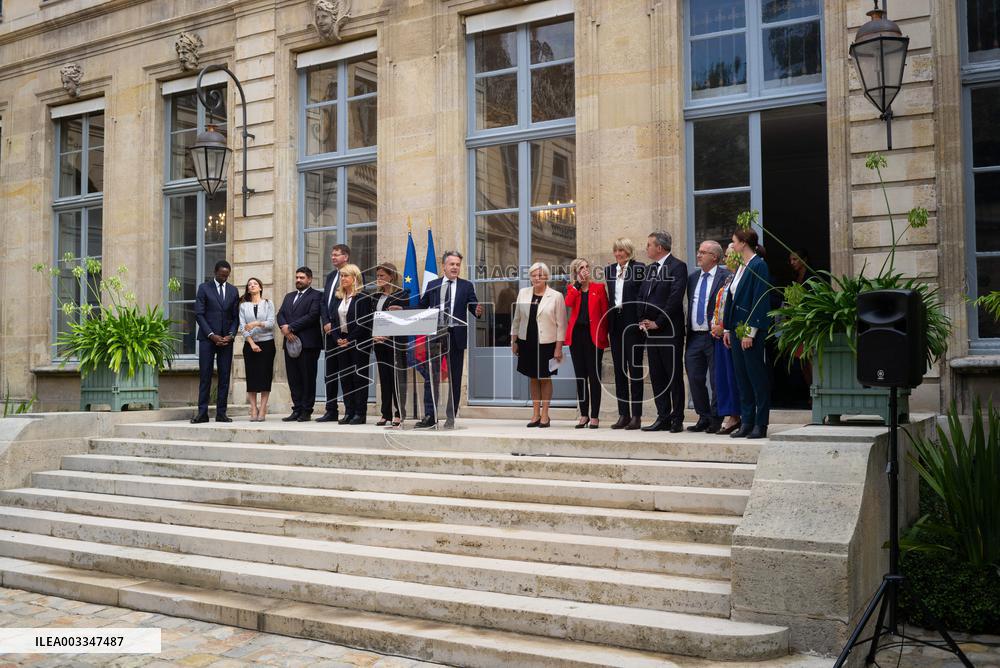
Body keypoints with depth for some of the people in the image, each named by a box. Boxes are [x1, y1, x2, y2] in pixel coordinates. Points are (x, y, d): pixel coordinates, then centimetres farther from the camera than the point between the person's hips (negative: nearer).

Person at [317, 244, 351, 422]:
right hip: (330, 330, 8)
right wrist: (326, 323, 1)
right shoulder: (330, 276, 17)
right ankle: (331, 411, 16)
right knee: (329, 373, 10)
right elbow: (323, 302, 16)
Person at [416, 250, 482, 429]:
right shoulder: (432, 285, 9)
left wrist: (478, 311, -25)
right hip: (435, 334, 1)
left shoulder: (467, 286, 6)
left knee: (455, 379, 5)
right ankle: (429, 416, 4)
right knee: (431, 377, 0)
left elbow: (473, 307, -3)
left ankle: (451, 417, 12)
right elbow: (421, 307, 8)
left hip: (456, 336, -1)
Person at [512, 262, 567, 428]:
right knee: (533, 378, 10)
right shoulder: (523, 293, 5)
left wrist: (559, 347, -8)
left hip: (546, 343, -3)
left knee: (545, 379, 5)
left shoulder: (556, 296, -5)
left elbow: (560, 324, -5)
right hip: (527, 342, 3)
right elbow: (516, 319, 11)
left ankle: (544, 415, 13)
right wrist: (514, 341, 8)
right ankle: (535, 414, 17)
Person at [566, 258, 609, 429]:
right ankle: (583, 415, 14)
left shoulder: (598, 288, 4)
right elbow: (568, 303, -12)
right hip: (576, 335, 3)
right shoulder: (572, 288, 10)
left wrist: (604, 335, -4)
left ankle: (595, 416, 4)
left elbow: (605, 313, 3)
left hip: (593, 335, -3)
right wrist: (578, 282, -10)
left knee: (594, 376, -1)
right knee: (580, 376, 7)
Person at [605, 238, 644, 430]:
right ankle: (623, 414, 13)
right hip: (616, 324, 6)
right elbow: (609, 297, 14)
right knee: (619, 370, 7)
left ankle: (636, 415, 2)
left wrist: (641, 322, -14)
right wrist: (608, 325, 8)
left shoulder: (638, 268, -4)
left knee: (635, 369, -1)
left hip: (632, 324, -6)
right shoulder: (610, 270, 13)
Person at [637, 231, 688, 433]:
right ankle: (663, 418, 15)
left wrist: (658, 323, -14)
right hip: (651, 331, 8)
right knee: (656, 376, 9)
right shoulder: (650, 269, 17)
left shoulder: (678, 267, -7)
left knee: (674, 376, -1)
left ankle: (677, 419, 4)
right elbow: (641, 297, 18)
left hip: (669, 331, -8)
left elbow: (675, 299, -16)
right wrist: (642, 321, 3)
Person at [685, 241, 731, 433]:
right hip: (694, 337, 6)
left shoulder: (725, 277, -6)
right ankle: (703, 418, 20)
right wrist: (688, 330, 8)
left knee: (717, 380, 1)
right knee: (695, 379, 8)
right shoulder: (693, 277, 14)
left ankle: (715, 420, 11)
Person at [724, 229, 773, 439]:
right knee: (742, 377, 10)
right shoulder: (741, 267, 15)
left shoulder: (759, 265, -11)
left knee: (757, 376, -2)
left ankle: (760, 424, 5)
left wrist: (750, 331, -19)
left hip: (752, 330, -9)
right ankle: (746, 422, 15)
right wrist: (727, 328, 14)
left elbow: (759, 300, -16)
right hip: (738, 328, 9)